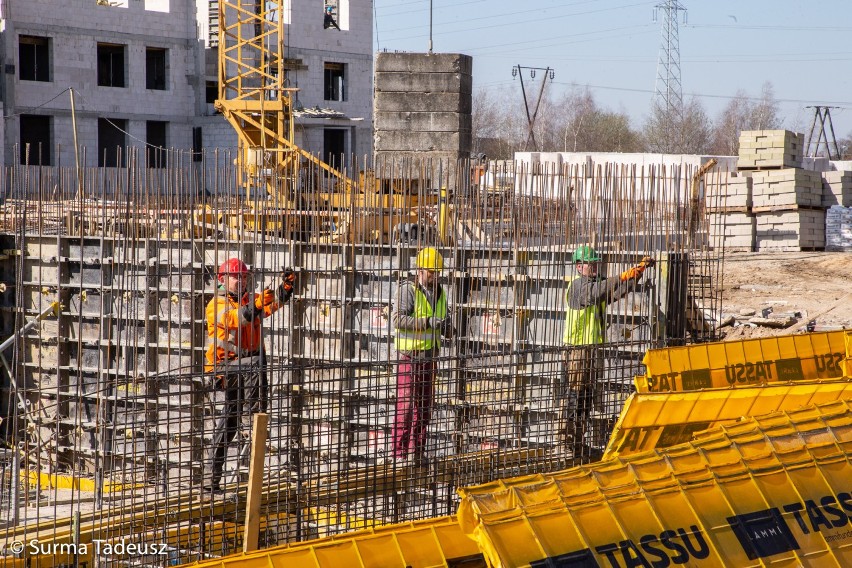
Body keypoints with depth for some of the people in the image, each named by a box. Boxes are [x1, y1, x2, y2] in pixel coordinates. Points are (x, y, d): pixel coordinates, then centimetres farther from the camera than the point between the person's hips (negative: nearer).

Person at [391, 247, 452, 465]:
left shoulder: (439, 293, 13)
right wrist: (426, 322, -27)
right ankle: (399, 451, -4)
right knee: (406, 402, -7)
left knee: (425, 403, 8)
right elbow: (398, 319, -20)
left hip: (429, 355, 7)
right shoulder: (408, 290, -8)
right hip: (410, 355, -7)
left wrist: (447, 328, -1)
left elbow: (444, 321, 23)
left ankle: (417, 450, 15)